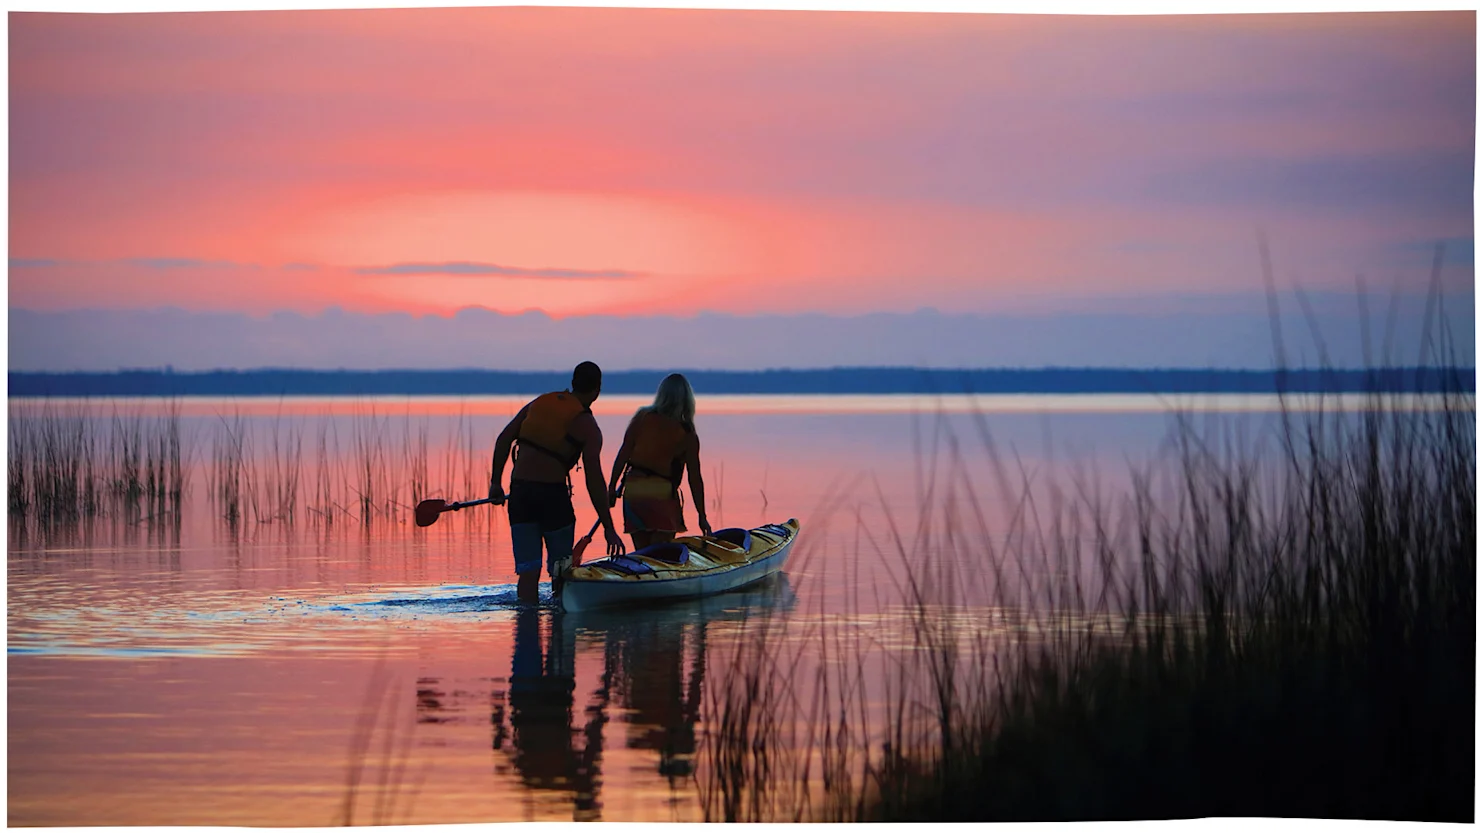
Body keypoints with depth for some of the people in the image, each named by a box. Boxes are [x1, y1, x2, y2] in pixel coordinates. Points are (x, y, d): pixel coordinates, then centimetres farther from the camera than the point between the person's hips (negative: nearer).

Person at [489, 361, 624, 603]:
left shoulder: (539, 403, 13)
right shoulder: (587, 426, -1)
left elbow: (504, 439, 6)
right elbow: (594, 481, -8)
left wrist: (496, 482, 12)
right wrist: (609, 529, -6)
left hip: (519, 493, 4)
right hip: (553, 495, -4)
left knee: (528, 570, 4)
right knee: (562, 570, 11)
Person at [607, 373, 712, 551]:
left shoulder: (642, 417, 2)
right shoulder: (688, 435, -2)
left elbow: (623, 454, -2)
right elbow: (694, 478, 0)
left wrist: (612, 489, 4)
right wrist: (702, 517, 6)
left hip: (633, 491, 2)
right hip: (662, 494, -2)